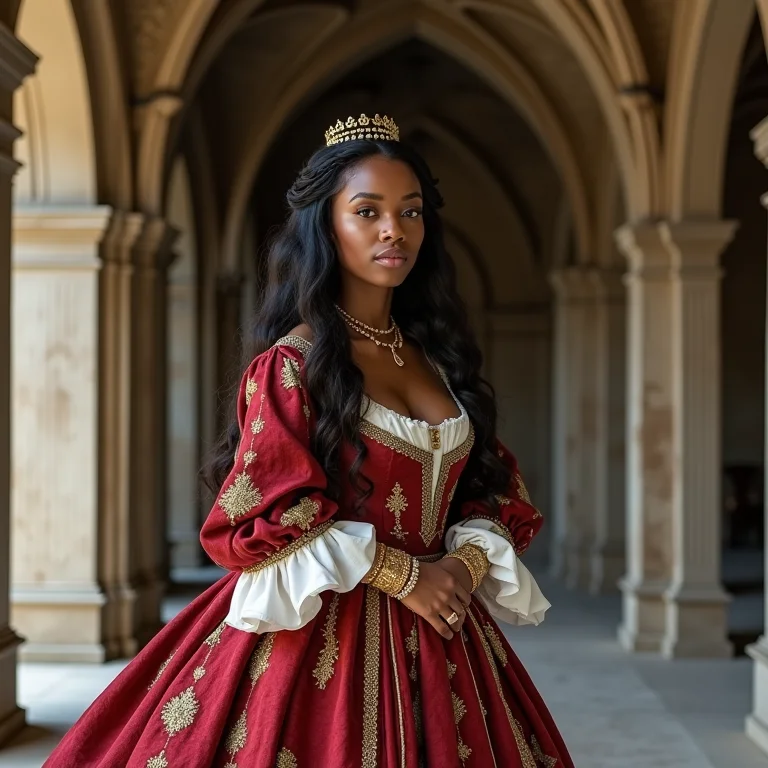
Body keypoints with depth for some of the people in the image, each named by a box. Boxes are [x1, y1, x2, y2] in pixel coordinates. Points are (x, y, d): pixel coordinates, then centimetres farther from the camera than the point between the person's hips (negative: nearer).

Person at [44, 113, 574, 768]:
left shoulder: (436, 357, 10)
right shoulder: (292, 363, -8)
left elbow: (492, 490, 13)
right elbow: (258, 519, -13)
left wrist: (467, 561, -8)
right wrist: (402, 575, -14)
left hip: (435, 636, 6)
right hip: (321, 633, -5)